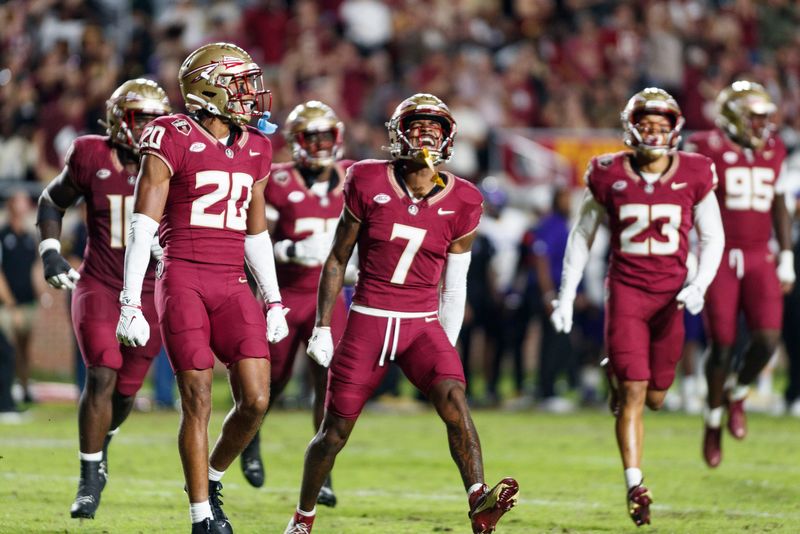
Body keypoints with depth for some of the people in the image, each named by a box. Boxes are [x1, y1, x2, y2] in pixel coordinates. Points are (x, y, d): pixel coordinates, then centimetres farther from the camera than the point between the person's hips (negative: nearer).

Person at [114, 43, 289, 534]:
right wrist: (131, 303, -13)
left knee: (256, 400, -5)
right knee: (199, 401, -6)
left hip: (232, 287, 5)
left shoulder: (254, 149, 13)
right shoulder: (172, 143, -5)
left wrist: (274, 301, 21)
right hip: (183, 282, -5)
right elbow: (142, 226, -8)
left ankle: (212, 479, 20)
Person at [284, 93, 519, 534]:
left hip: (422, 324, 1)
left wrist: (446, 354, 11)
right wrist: (322, 327, 1)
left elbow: (454, 286, 9)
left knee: (454, 399, -26)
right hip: (368, 321, -1)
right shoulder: (369, 184, -5)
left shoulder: (460, 204, 0)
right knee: (335, 431, 6)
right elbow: (337, 260, 4)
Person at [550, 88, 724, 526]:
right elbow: (582, 236, 8)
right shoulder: (609, 176, -2)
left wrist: (700, 284, -11)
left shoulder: (694, 177, -1)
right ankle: (635, 486, -8)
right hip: (625, 290, -2)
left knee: (654, 396, 8)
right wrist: (566, 296, 4)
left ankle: (621, 380, 43)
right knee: (633, 395, -11)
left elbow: (712, 239, 6)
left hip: (670, 294, 2)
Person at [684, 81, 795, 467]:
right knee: (723, 345, -4)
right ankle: (713, 421, 16)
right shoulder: (707, 150, -6)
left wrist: (787, 258, 14)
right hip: (720, 258, -4)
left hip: (760, 259, 4)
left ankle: (737, 395, 16)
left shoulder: (773, 152, 9)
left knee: (767, 338, -12)